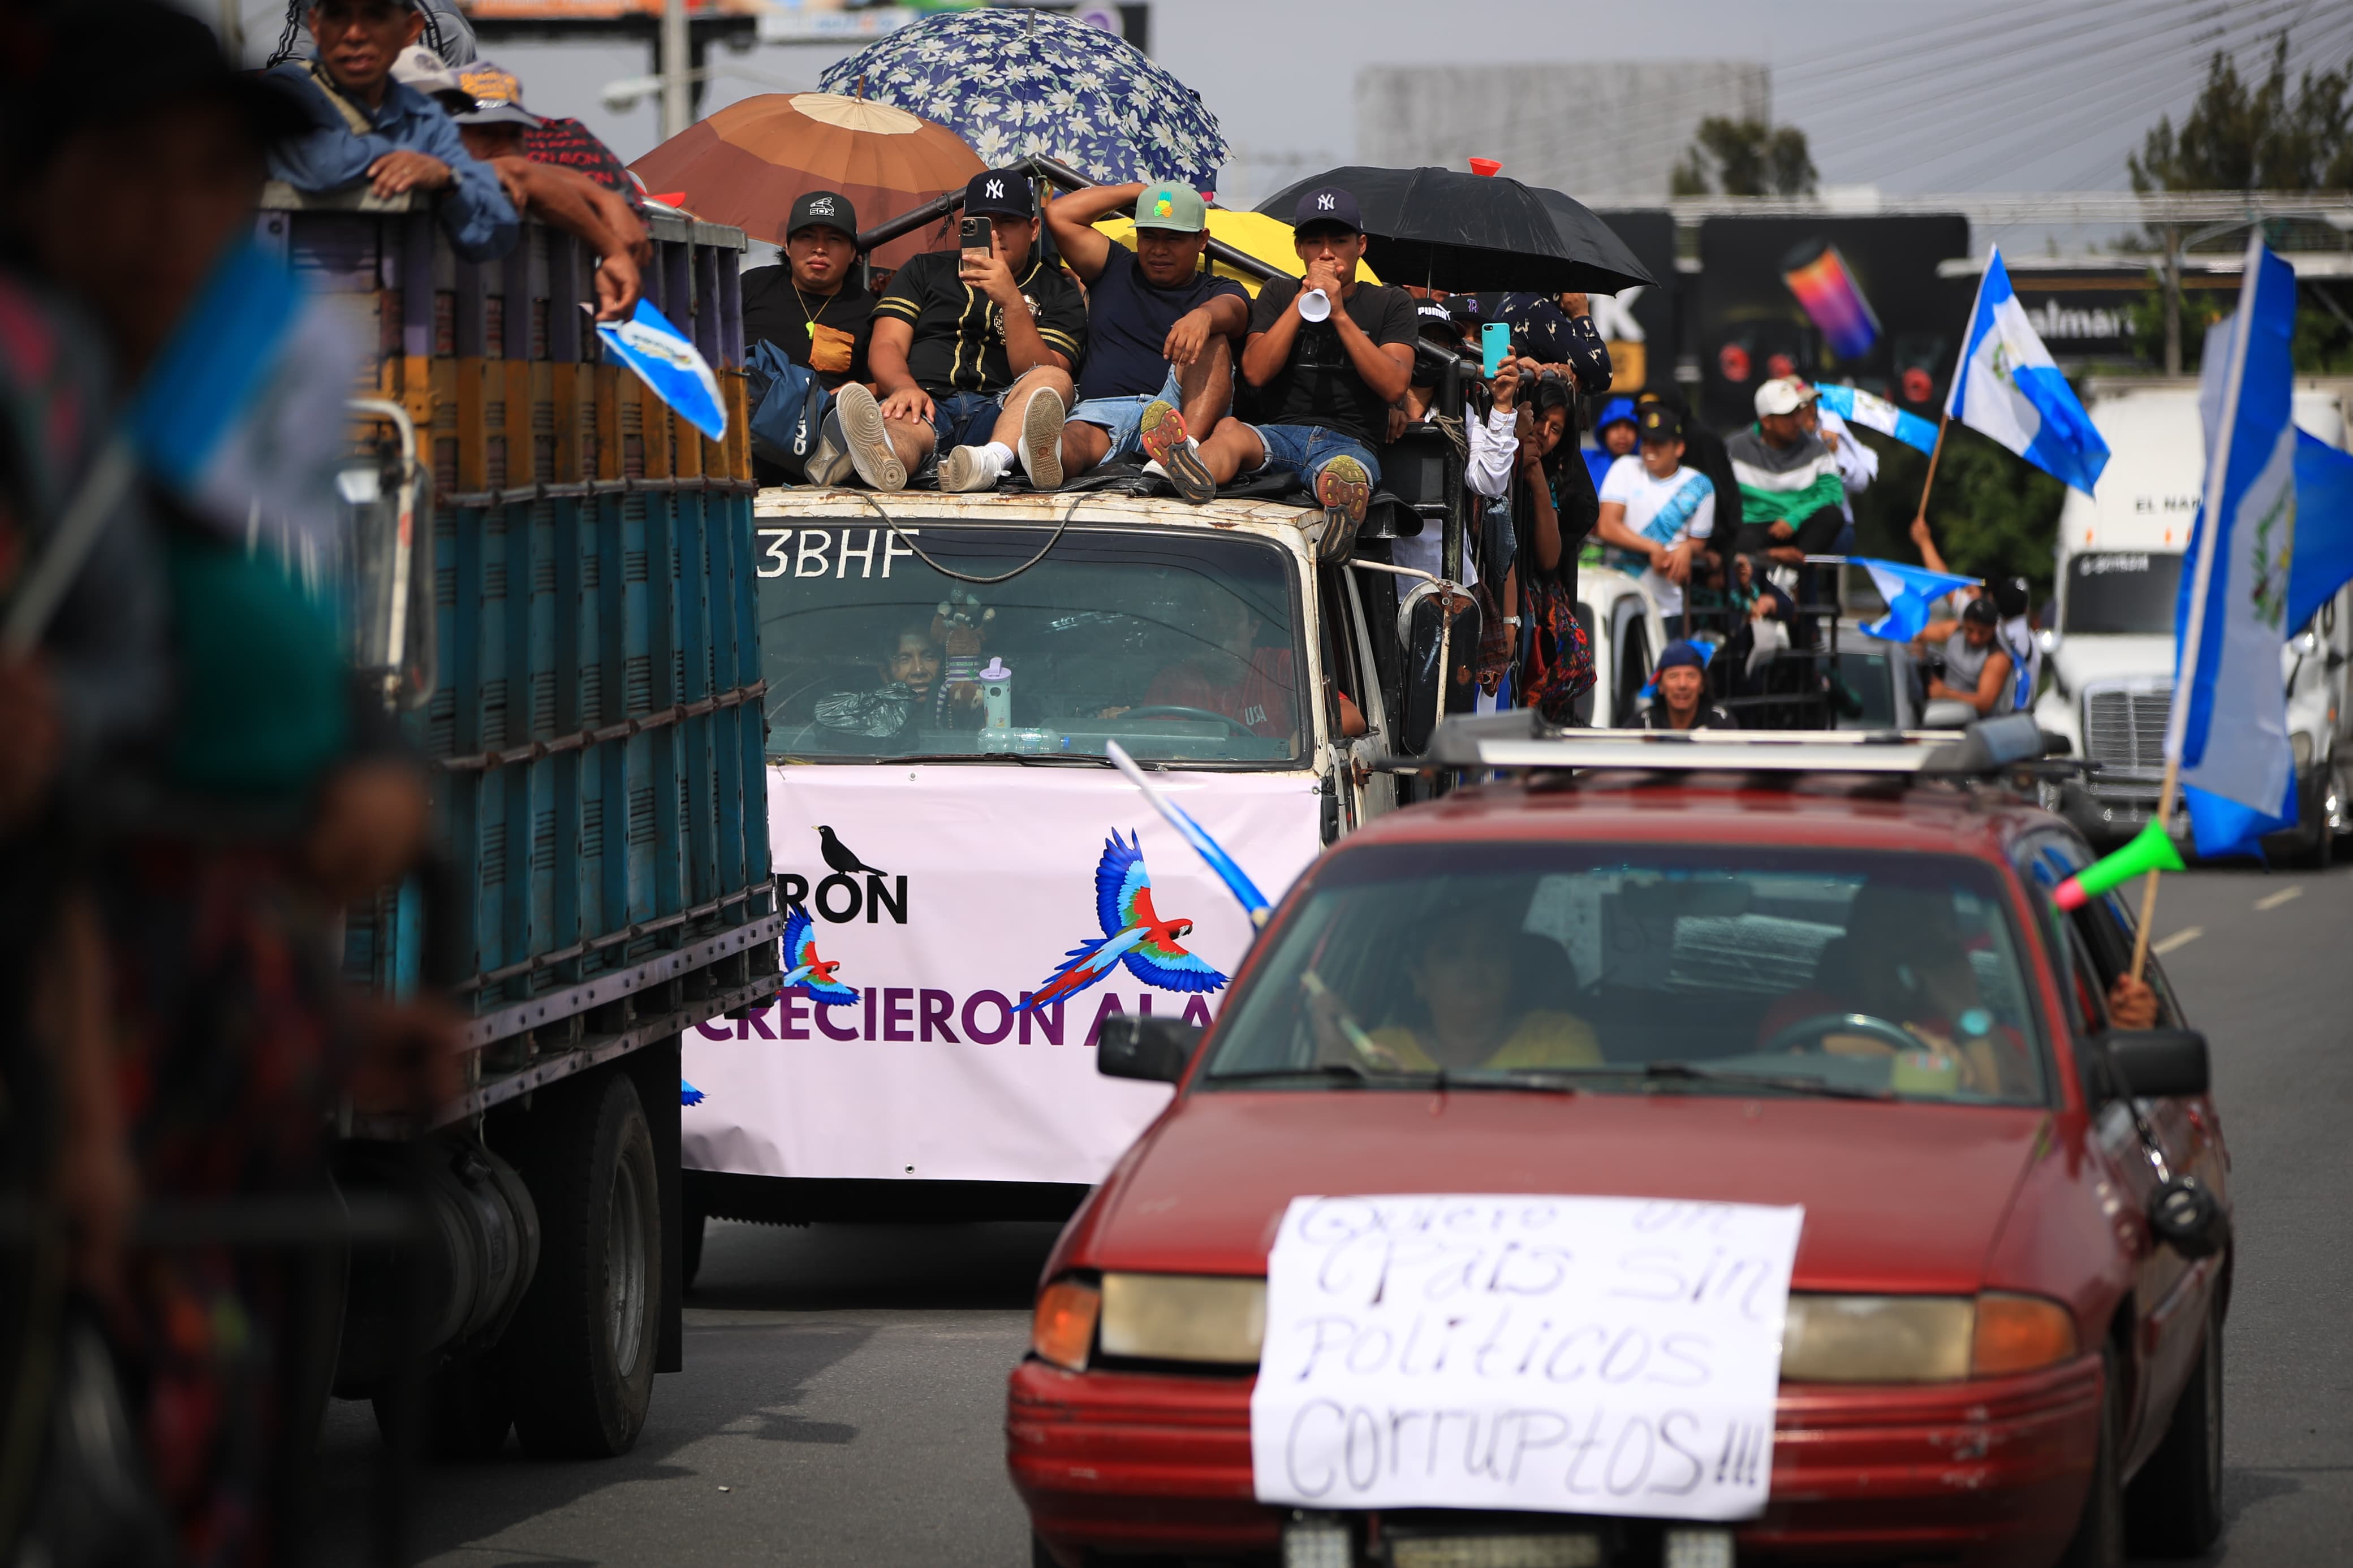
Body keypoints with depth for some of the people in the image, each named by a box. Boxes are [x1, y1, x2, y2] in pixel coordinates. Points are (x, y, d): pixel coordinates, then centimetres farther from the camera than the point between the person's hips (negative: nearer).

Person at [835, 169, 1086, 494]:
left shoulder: (1057, 293, 22)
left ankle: (992, 459, -64)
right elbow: (886, 346, 13)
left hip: (997, 415, 0)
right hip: (927, 405, 0)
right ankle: (886, 458, -77)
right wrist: (904, 388, -12)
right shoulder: (925, 270, 28)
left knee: (1054, 381, -32)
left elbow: (1042, 376, 4)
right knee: (897, 420, -36)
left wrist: (1012, 302, -11)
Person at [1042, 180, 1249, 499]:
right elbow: (1059, 214, 19)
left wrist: (1204, 316, -34)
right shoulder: (1115, 269, 29)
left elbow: (1229, 310, -7)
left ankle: (1187, 445, -55)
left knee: (1212, 339, -28)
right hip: (1103, 409, 1)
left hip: (1180, 411, -1)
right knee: (1079, 436, -35)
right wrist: (1141, 191, 26)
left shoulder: (1217, 292, 20)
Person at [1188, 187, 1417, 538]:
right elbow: (1255, 373, 7)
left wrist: (1340, 315, -3)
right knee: (1229, 430, -38)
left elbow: (1394, 387, 2)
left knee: (1344, 473, -43)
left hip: (1348, 444, -1)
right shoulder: (1278, 295, 24)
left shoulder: (1391, 304, 19)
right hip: (1280, 435, 1)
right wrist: (1303, 301, 2)